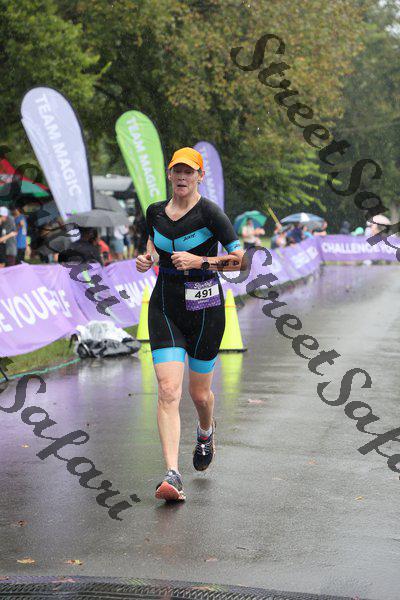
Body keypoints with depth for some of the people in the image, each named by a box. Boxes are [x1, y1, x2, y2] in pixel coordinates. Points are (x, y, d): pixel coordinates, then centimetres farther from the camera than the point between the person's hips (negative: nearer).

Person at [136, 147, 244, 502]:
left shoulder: (210, 213, -10)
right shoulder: (155, 212, 5)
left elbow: (240, 259, -12)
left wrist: (199, 261, -21)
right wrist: (147, 259, 4)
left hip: (204, 308, -3)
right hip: (165, 307, 3)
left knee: (200, 393, 12)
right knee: (169, 391, -13)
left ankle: (206, 432, 48)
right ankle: (172, 474, -16)